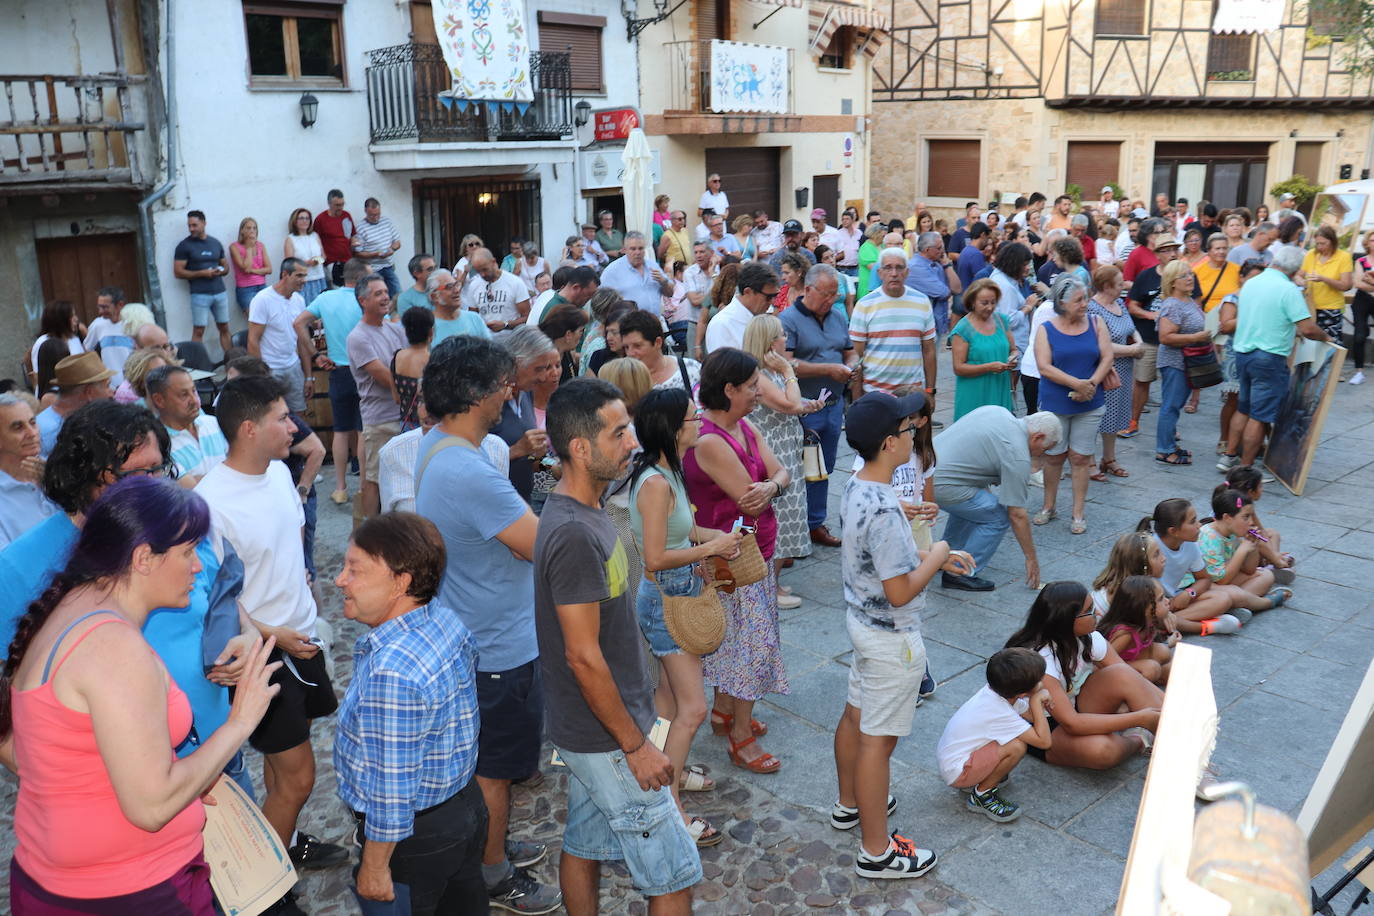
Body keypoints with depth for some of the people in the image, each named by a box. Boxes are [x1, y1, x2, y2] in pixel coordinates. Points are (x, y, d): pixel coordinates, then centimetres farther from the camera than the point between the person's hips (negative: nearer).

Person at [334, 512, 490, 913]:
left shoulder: (391, 673, -35)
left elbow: (391, 791, -27)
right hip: (465, 804, 8)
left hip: (415, 835, -8)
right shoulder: (445, 619, -7)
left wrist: (374, 867, -14)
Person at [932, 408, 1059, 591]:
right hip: (940, 485, -9)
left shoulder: (996, 411, 11)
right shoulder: (1018, 456, -10)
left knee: (971, 503, 30)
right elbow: (1017, 515, -7)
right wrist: (1031, 559, 4)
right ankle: (961, 574, 3)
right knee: (998, 517, 0)